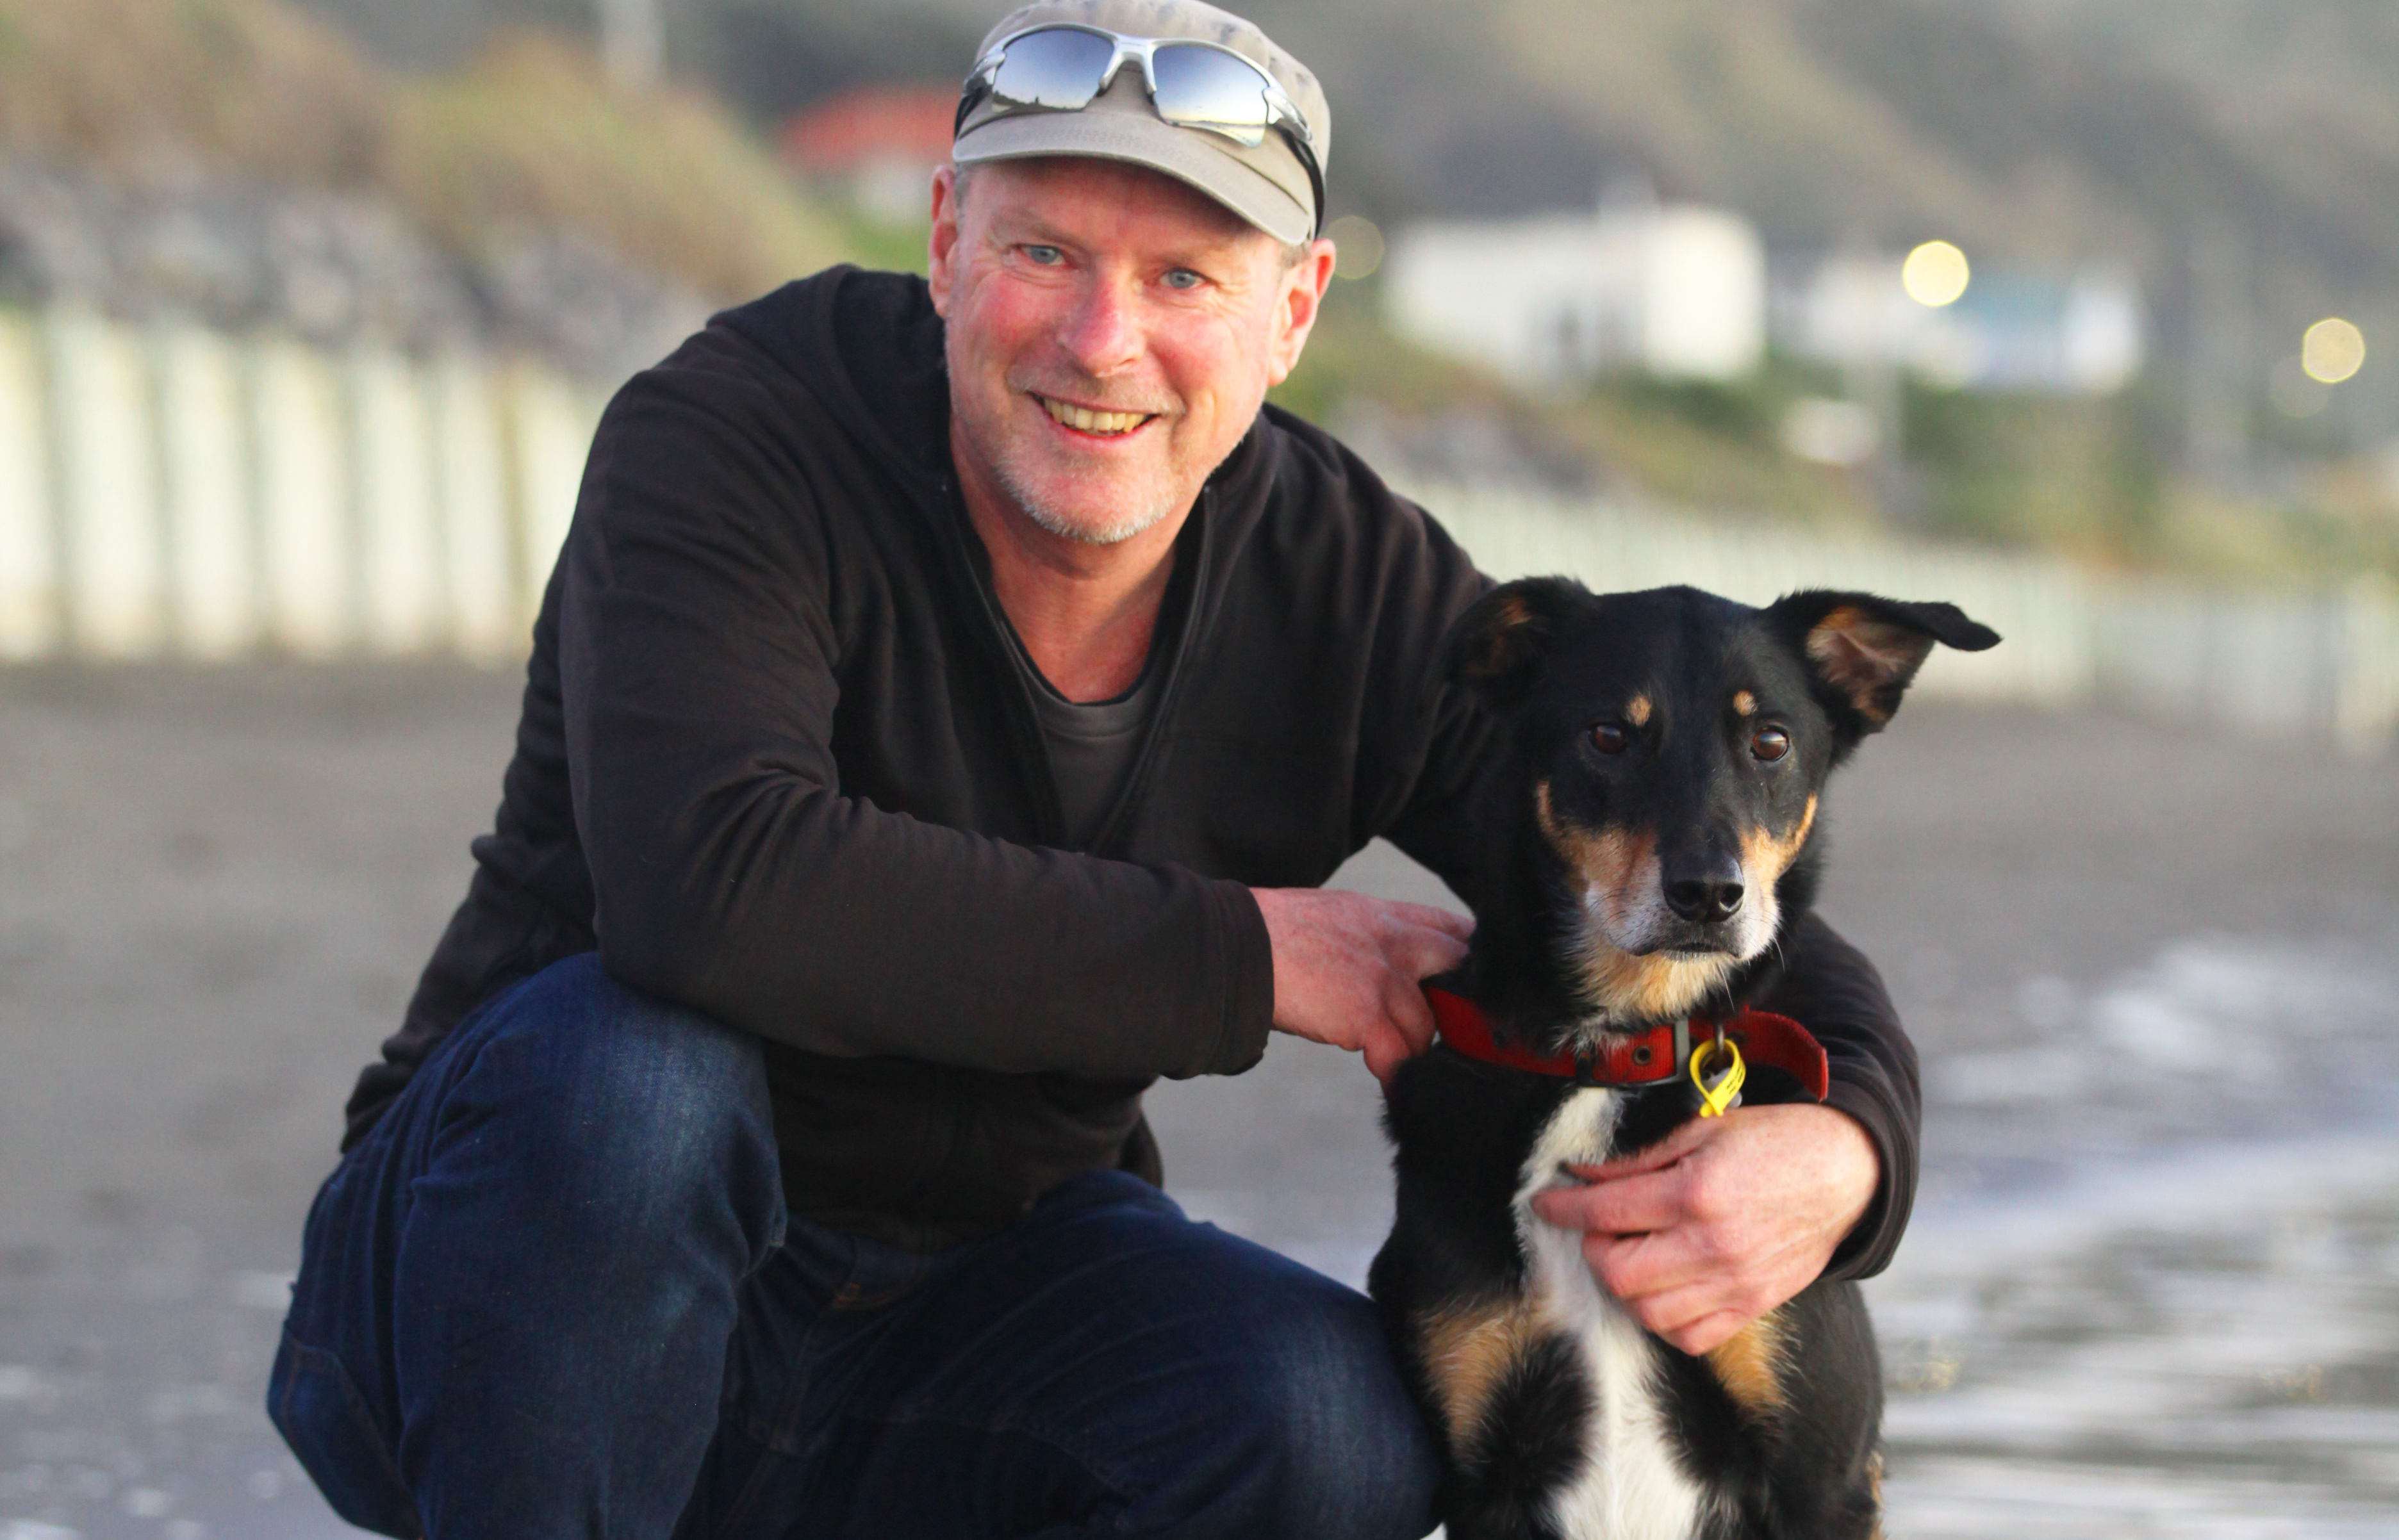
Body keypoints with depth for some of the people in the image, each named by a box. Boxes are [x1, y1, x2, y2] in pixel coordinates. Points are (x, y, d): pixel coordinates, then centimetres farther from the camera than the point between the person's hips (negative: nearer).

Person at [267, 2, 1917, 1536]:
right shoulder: (732, 438, -20)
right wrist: (1240, 955, -31)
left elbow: (1769, 951, -6)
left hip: (971, 1302, 4)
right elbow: (711, 879, -39)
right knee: (625, 1055, -36)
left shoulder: (1363, 593, -8)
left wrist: (1835, 1150, -33)